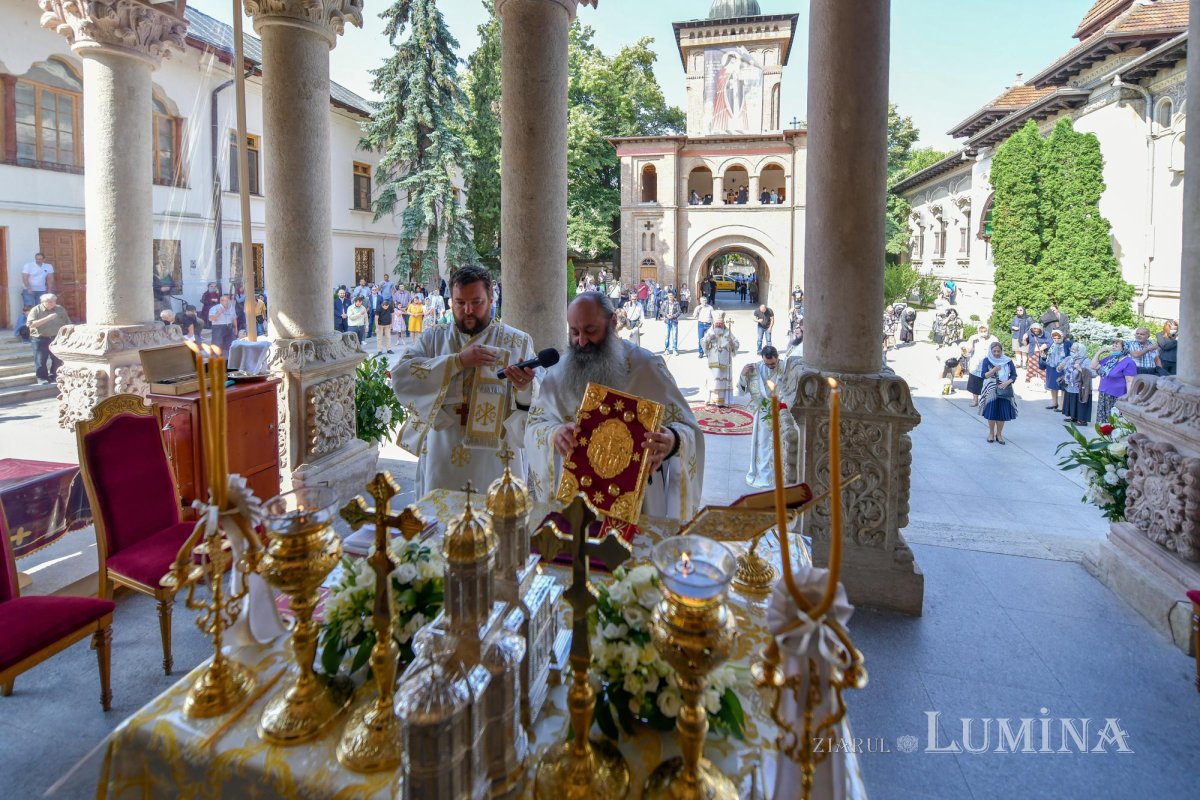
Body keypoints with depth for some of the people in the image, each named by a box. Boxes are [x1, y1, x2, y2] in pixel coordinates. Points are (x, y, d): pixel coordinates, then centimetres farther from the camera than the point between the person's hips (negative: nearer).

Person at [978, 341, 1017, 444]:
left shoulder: (1008, 361, 1)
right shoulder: (987, 360, -2)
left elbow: (1014, 375, 3)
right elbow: (983, 375, -8)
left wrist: (1007, 382, -15)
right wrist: (994, 369, -23)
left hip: (1004, 391, 1)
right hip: (991, 391, -1)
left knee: (1002, 413, 3)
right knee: (991, 413, 3)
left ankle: (999, 434, 17)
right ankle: (991, 433, 21)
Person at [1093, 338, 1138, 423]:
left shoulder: (1128, 362, -10)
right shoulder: (1109, 358, 13)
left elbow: (1130, 382, -15)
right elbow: (1093, 366, 16)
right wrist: (1099, 352, 8)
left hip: (1116, 398, -8)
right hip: (1103, 397, 8)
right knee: (1103, 423, 12)